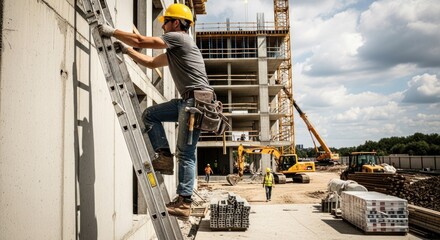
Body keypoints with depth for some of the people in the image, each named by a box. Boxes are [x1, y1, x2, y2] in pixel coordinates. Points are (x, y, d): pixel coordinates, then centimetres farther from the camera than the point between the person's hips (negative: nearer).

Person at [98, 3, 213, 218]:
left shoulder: (178, 37, -3)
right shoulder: (174, 49, 27)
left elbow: (141, 41, -6)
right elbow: (151, 62, 32)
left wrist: (112, 31, 5)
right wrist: (126, 50, 27)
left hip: (197, 99, -10)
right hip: (188, 101, 10)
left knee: (185, 153, -10)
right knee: (149, 115, 13)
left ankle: (184, 203, -6)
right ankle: (164, 157, 7)